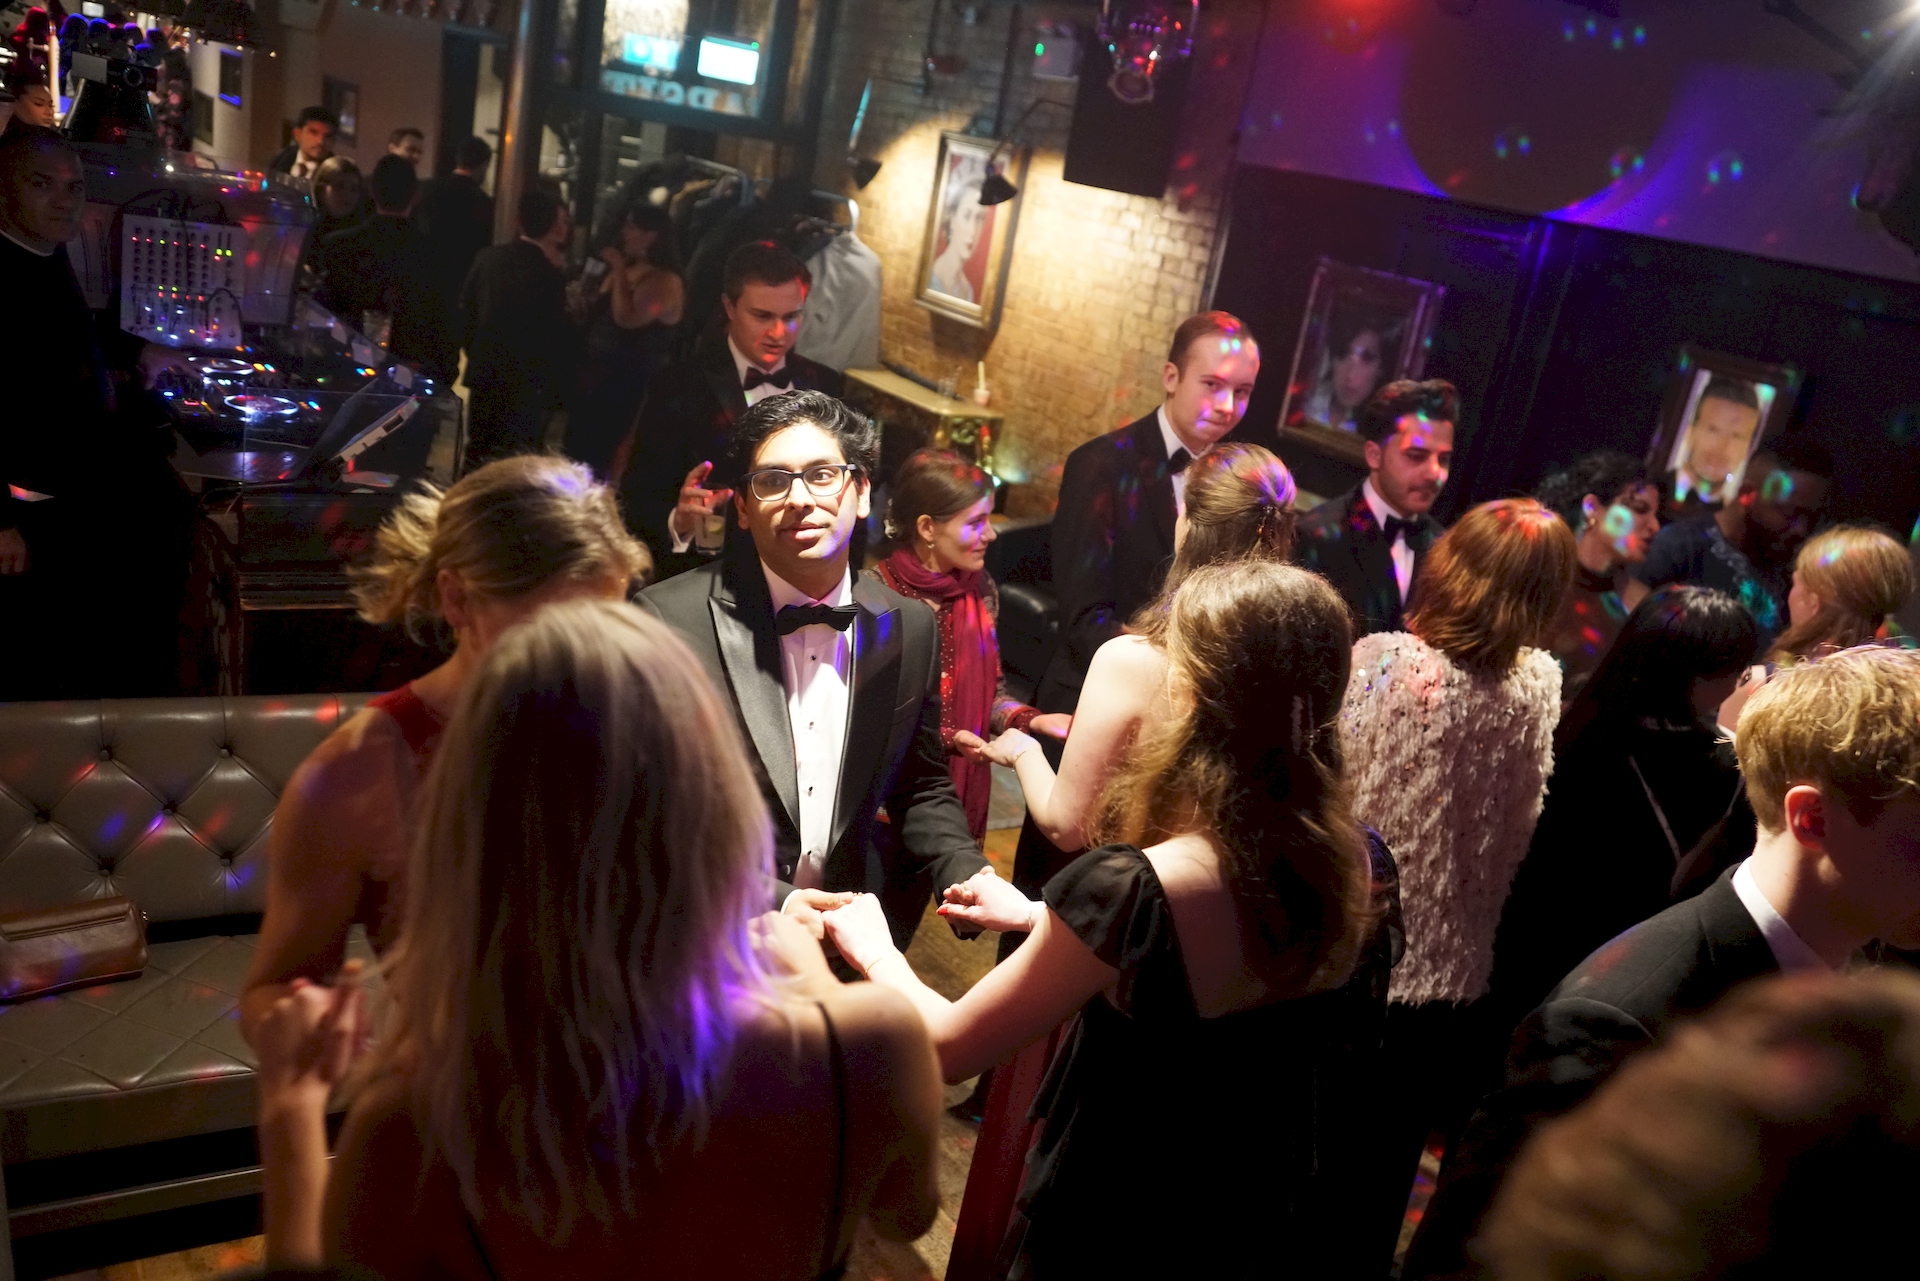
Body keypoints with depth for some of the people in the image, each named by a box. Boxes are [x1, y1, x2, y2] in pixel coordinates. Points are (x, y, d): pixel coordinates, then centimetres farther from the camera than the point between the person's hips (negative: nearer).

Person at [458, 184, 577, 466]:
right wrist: (557, 393, -2)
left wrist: (478, 356, 19)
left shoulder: (489, 257, 0)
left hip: (484, 377, 7)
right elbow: (554, 342, -15)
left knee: (477, 459, 17)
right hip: (525, 390, -6)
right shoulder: (549, 277, -19)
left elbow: (466, 310, 8)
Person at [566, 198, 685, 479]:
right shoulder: (623, 270, 11)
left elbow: (626, 319, -28)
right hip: (595, 372, 8)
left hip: (626, 384, -8)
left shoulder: (666, 281, -15)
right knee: (575, 447, 13)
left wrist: (619, 271, -21)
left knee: (598, 454, 1)